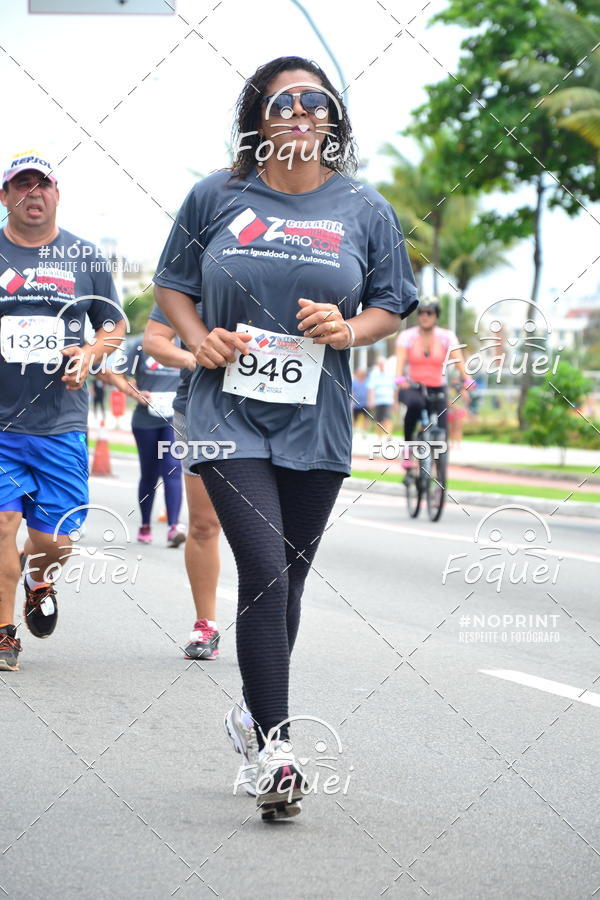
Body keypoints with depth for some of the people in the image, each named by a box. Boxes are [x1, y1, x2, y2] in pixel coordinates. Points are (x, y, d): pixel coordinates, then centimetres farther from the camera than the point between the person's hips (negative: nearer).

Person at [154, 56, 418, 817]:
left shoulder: (365, 209, 5)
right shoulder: (216, 198, 2)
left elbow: (393, 304, 12)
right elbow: (171, 283, 12)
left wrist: (349, 330, -9)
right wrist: (200, 339, -6)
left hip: (316, 428, 2)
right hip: (229, 417, -2)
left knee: (286, 581, 11)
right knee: (265, 570, -15)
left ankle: (254, 713, 33)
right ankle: (273, 749, -10)